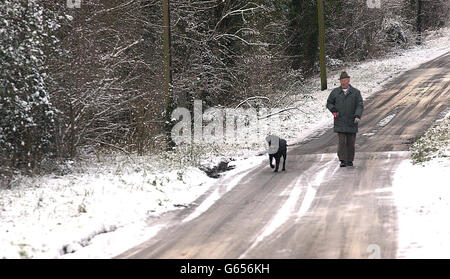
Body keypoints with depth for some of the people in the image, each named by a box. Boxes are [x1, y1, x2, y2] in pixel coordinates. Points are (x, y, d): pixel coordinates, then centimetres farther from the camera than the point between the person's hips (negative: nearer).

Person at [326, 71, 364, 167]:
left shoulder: (355, 92, 3)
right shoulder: (335, 92, 7)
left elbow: (360, 106, -3)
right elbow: (329, 103, 15)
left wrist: (357, 116, -18)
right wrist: (334, 111, -3)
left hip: (351, 122, 0)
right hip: (340, 122, 0)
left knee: (351, 142, 4)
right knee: (342, 141, -9)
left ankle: (350, 160, 15)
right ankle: (343, 161, -7)